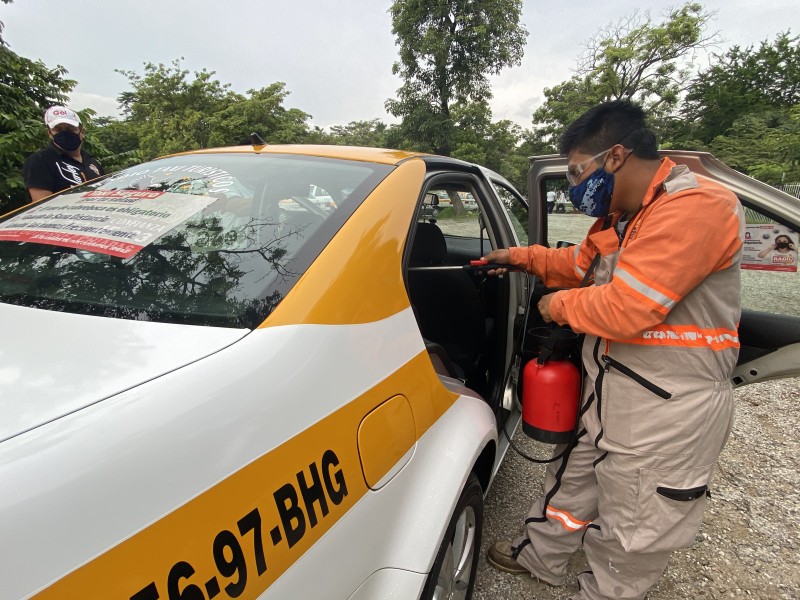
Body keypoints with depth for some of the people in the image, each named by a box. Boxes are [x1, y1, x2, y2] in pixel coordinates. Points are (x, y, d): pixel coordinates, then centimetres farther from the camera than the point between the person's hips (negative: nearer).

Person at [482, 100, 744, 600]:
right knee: (574, 480, 25)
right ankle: (541, 557, 46)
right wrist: (522, 257, 13)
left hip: (668, 411, -9)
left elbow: (624, 310, -29)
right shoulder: (620, 215, 8)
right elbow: (581, 264, 25)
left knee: (631, 535, 11)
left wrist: (559, 305, -12)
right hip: (607, 391, 9)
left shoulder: (696, 207, -23)